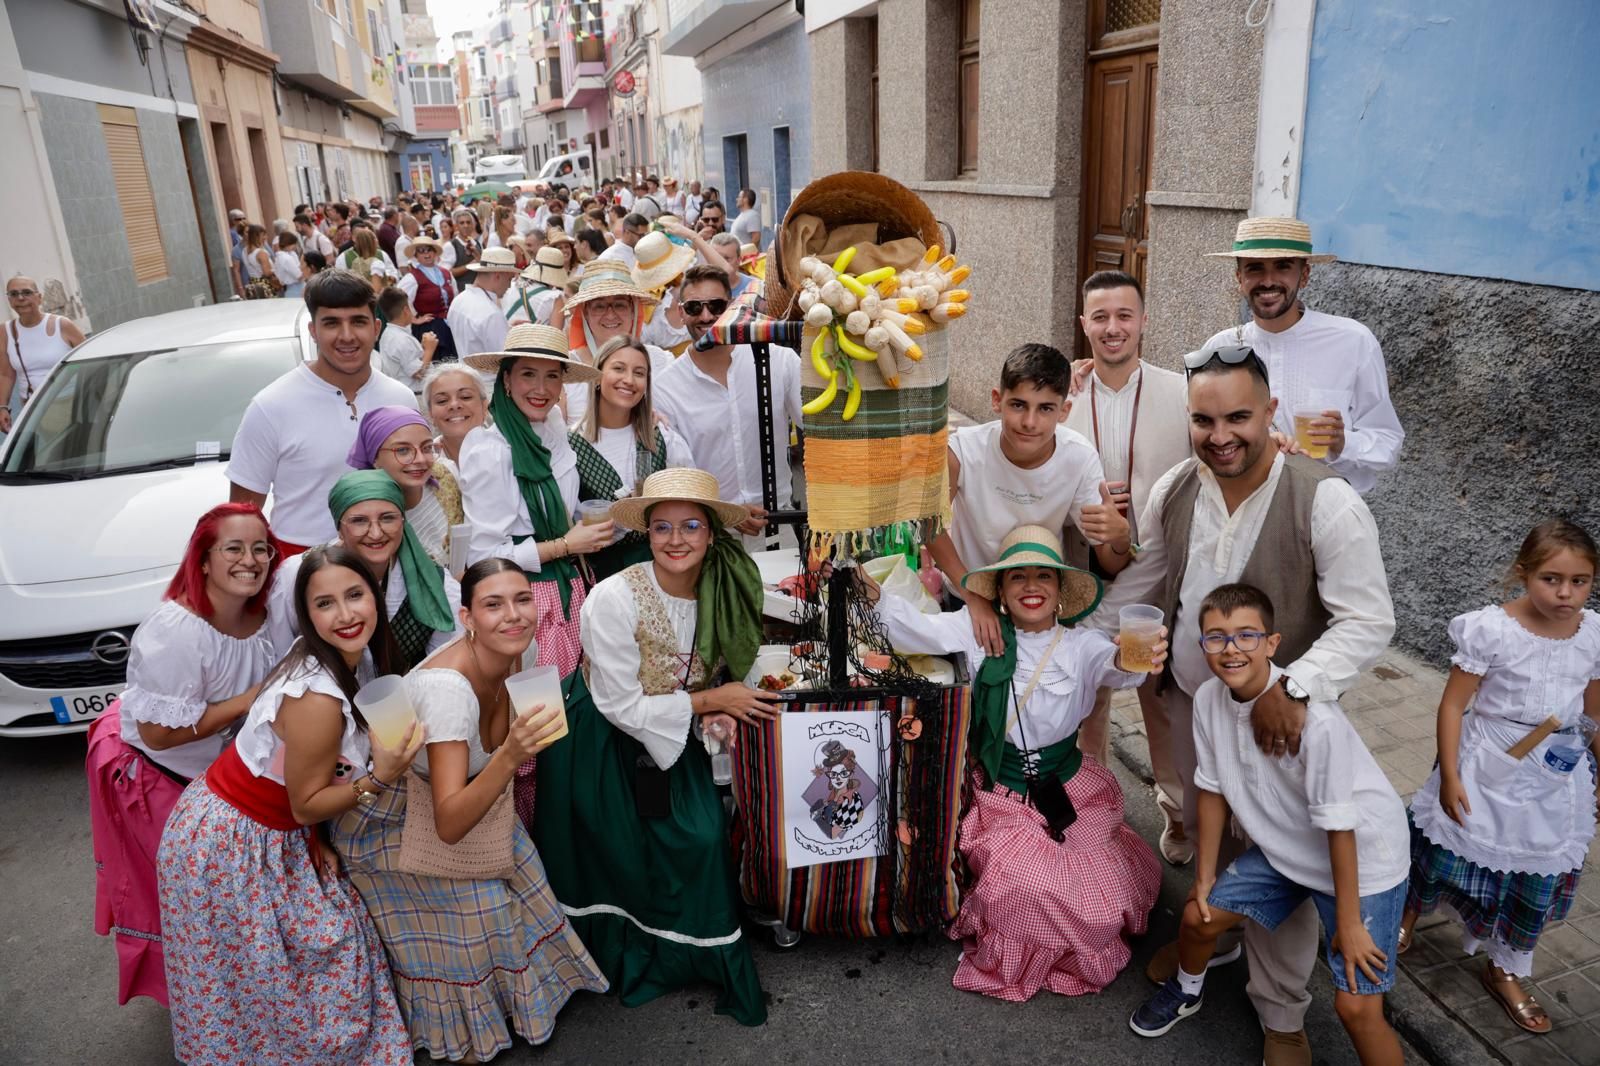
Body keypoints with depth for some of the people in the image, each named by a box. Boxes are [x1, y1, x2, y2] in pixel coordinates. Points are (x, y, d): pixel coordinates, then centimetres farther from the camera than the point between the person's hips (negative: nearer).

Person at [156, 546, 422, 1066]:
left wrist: (319, 841, -1)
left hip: (276, 837, 8)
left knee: (333, 940, 16)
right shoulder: (317, 698, -33)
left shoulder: (354, 658, -7)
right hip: (227, 845, -8)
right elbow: (306, 806, -21)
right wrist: (379, 778, -33)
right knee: (257, 977, 9)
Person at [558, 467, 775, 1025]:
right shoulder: (614, 598, -25)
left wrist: (714, 718, -14)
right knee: (623, 855, 5)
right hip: (604, 748, -4)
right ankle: (632, 959, 33)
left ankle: (708, 959, 16)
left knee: (703, 838, -7)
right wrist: (708, 701, -19)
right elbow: (622, 706, -21)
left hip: (672, 740, 4)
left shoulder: (722, 593, -10)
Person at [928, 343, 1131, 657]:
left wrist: (1120, 537, -36)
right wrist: (975, 598, -13)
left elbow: (1110, 566, -13)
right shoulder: (963, 450, -25)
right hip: (965, 596, -1)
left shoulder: (1080, 458, -20)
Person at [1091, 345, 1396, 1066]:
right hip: (1190, 701, 5)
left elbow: (1368, 622, -20)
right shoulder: (1173, 491, -6)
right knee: (1204, 832, 23)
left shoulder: (1326, 502, -22)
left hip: (1281, 714, -4)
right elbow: (1138, 586, 8)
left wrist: (1292, 691, -31)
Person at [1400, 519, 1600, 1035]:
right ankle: (1407, 913, 43)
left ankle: (1506, 972, 38)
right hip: (1487, 774, -4)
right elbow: (1453, 703, -14)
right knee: (1446, 856, 12)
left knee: (1536, 884, 16)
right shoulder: (1492, 630, -19)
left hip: (1556, 785, 4)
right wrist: (1449, 776, -14)